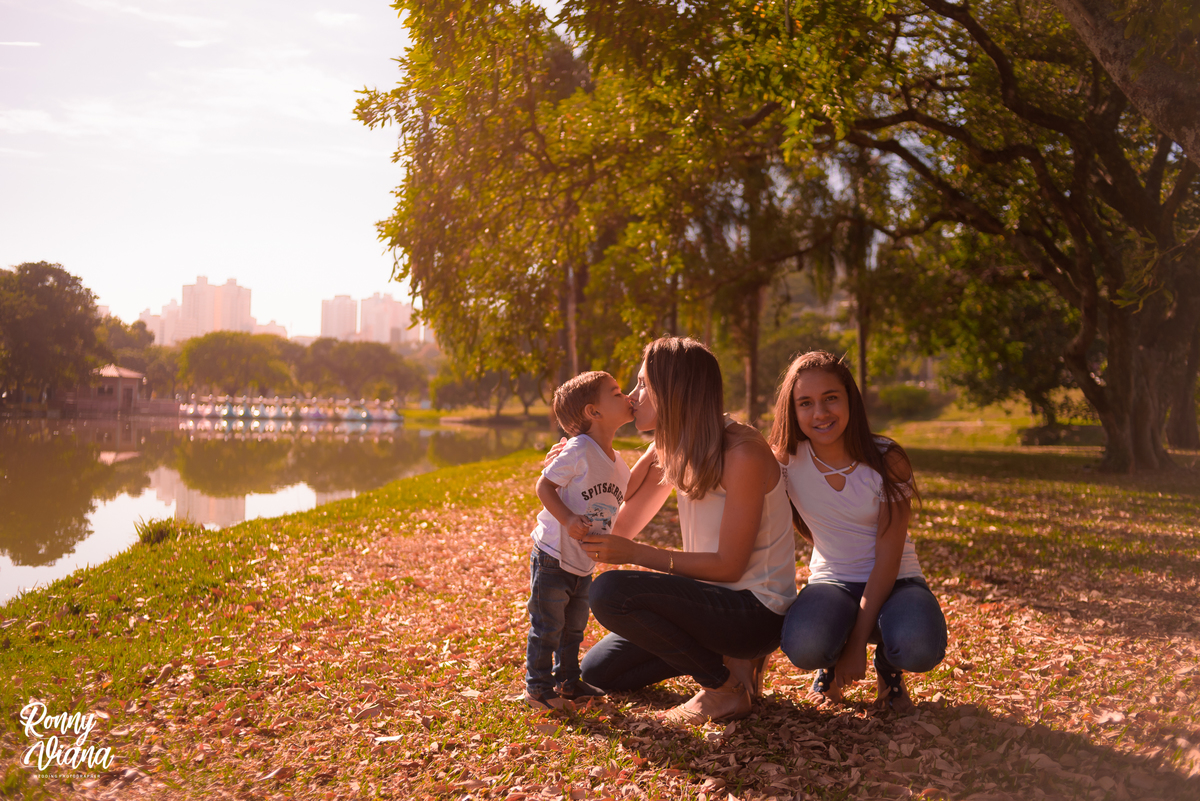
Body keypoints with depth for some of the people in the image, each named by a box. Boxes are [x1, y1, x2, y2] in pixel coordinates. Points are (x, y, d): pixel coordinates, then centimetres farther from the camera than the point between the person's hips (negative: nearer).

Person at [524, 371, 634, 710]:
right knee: (547, 627, 1)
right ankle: (537, 687, 16)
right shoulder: (578, 450, -19)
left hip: (583, 565, 8)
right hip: (552, 558, -8)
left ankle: (568, 680, 35)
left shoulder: (619, 465, 6)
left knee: (574, 627, 20)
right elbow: (544, 485, -18)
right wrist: (568, 520, -29)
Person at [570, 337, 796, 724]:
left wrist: (635, 553, -24)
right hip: (714, 600, 9)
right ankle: (725, 657, 13)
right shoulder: (671, 451, 5)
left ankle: (725, 685, -9)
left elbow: (728, 565, -20)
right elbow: (619, 529, 4)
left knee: (610, 591, -26)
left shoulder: (742, 453, -21)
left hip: (756, 609, -9)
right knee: (597, 671, 10)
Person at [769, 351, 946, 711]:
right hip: (832, 581, 1)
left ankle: (887, 667, 6)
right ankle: (830, 665, 7)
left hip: (893, 581, -1)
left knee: (918, 648, -34)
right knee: (802, 645, -34)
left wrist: (859, 641, -20)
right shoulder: (786, 461, -11)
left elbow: (888, 558, -16)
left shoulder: (887, 461, -16)